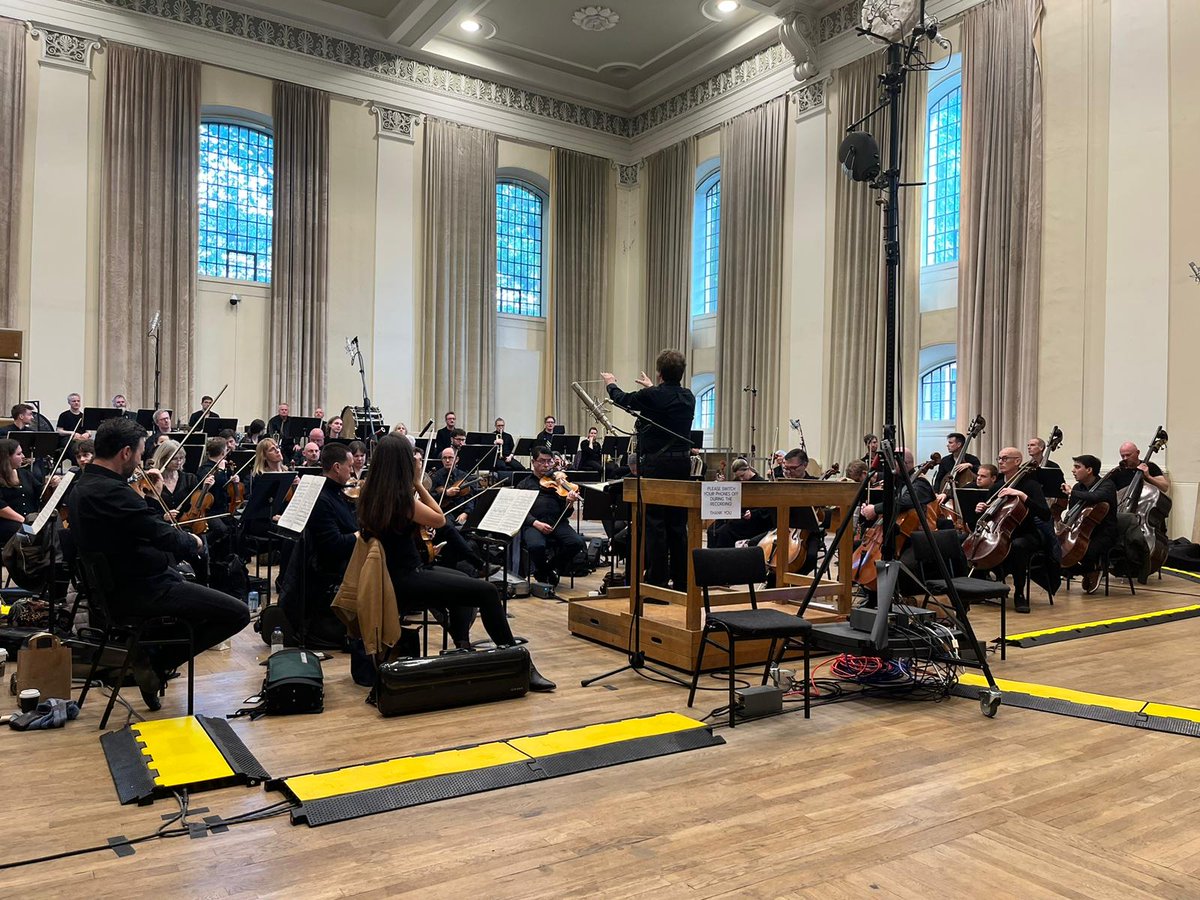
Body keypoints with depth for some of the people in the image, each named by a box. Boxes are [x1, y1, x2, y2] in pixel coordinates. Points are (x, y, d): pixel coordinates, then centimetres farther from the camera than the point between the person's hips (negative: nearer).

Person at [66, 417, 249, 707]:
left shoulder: (84, 486, 7)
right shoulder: (111, 492, -25)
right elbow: (167, 537, -25)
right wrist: (193, 541, -6)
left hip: (112, 583, 11)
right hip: (139, 592, -11)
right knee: (238, 613, -12)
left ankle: (153, 650, 19)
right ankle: (157, 662, -1)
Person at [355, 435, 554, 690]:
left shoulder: (369, 494, 4)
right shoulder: (401, 498, -21)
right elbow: (439, 519, -7)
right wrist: (418, 484, -5)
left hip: (390, 576, 10)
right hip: (403, 585, -10)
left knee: (464, 582, 28)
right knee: (487, 591, -12)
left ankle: (462, 648, 28)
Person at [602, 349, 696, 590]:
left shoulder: (652, 396, -12)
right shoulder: (688, 398, 4)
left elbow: (623, 400, 7)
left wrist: (611, 384, 29)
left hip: (655, 464, -6)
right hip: (682, 464, 6)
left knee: (655, 524, -2)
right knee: (678, 525, 11)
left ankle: (657, 582, -1)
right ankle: (682, 582, 17)